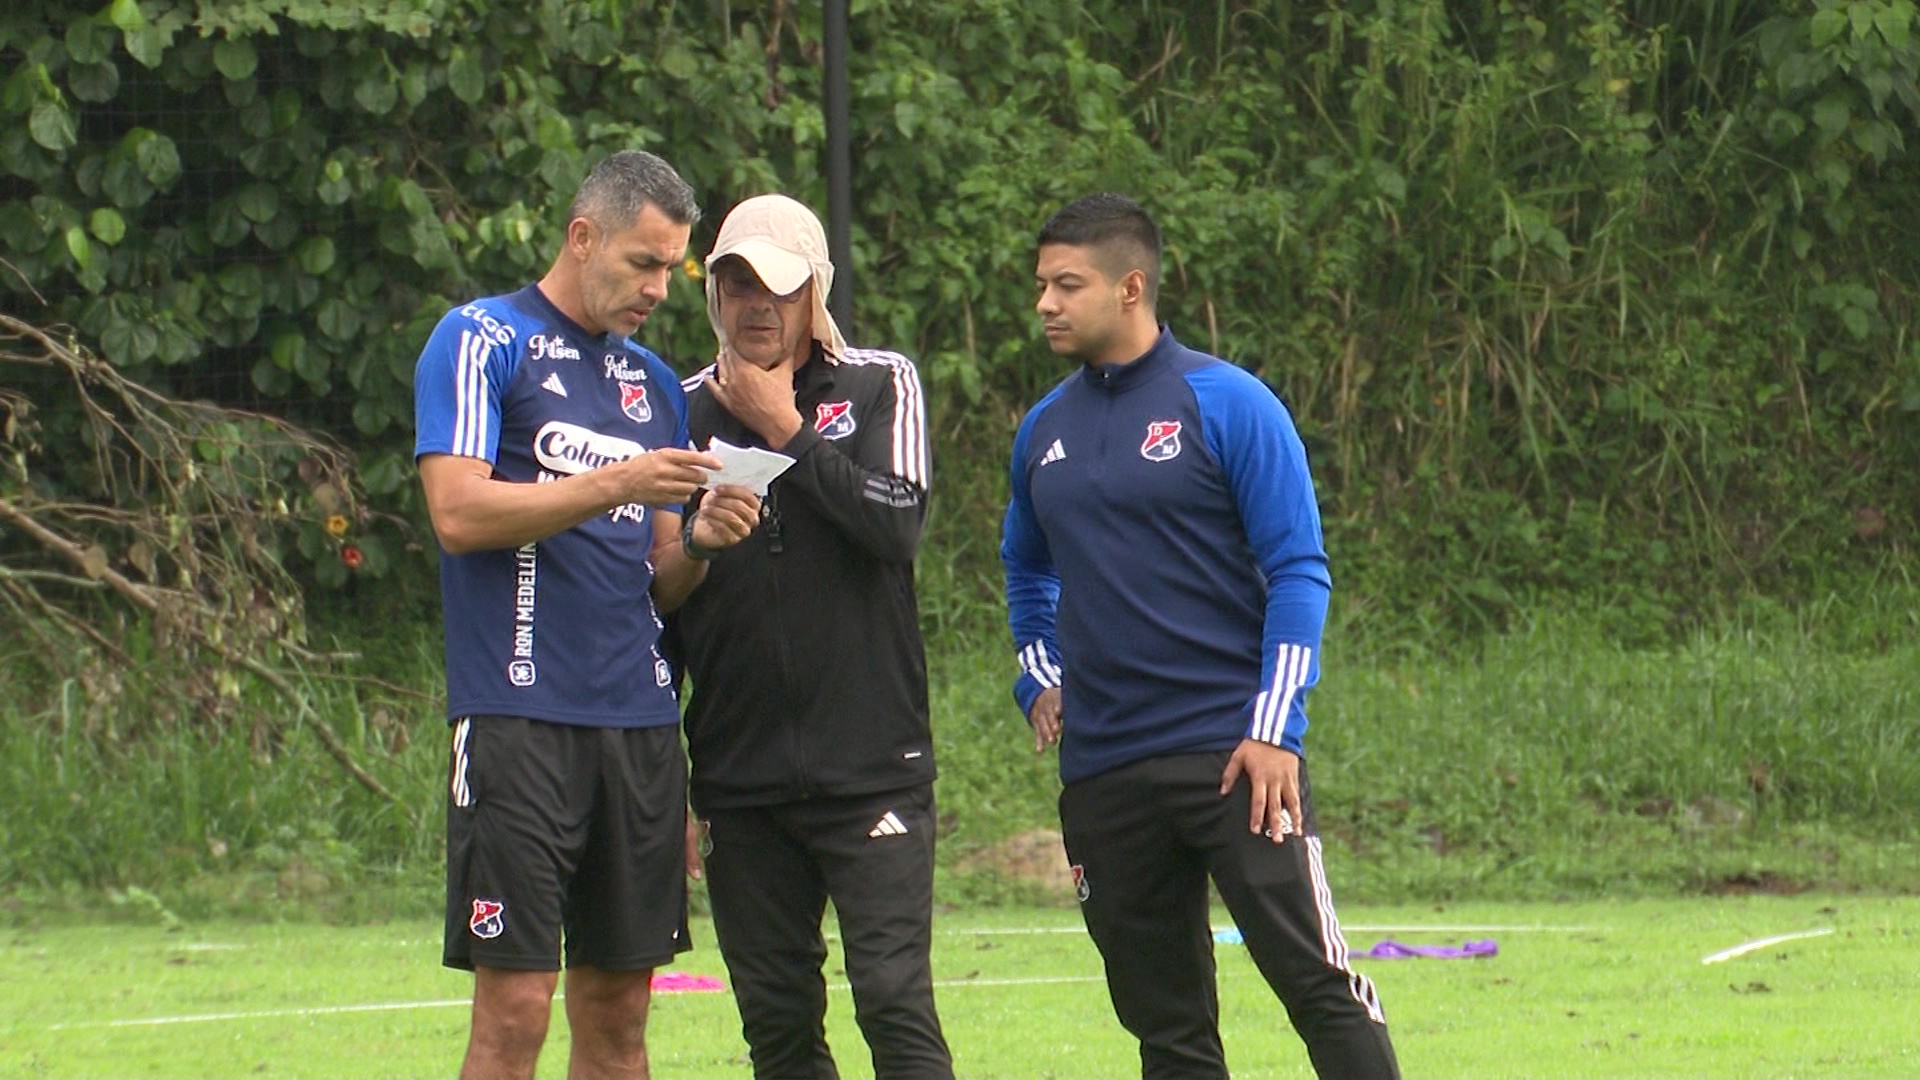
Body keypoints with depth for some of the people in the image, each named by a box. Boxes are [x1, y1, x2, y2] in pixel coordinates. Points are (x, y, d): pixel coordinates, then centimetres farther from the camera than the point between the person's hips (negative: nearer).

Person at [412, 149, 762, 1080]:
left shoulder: (654, 384, 19)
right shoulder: (481, 341, 0)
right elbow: (458, 512, -13)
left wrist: (697, 542, -1)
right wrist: (614, 486, -18)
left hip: (638, 722, 6)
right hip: (520, 715, -6)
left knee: (618, 1005, 7)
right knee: (515, 1003, -10)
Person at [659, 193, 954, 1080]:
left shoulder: (879, 386, 4)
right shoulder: (687, 412, 9)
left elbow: (898, 523, -13)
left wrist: (786, 429, -8)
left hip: (872, 767, -3)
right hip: (740, 774, 3)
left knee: (895, 1005, -11)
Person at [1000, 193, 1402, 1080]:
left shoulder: (1228, 405, -5)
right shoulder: (1045, 431, 12)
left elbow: (1298, 571, -6)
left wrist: (1271, 729, -13)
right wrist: (1039, 679, 17)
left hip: (1236, 758, -5)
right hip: (1103, 769, 5)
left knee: (1317, 983, -12)